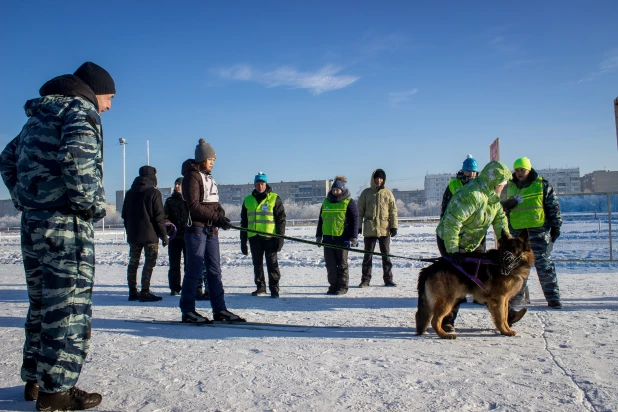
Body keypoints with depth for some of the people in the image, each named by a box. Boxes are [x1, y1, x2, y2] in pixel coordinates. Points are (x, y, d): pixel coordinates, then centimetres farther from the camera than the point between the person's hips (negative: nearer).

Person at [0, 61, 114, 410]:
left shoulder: (39, 116, 21)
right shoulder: (80, 109, -7)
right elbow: (77, 156, -26)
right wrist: (93, 205, -16)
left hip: (33, 221, 9)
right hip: (66, 224, -9)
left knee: (43, 304, 17)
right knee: (68, 306, -2)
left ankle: (35, 380, 27)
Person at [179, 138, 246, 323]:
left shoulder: (209, 177, 19)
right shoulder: (192, 176, -7)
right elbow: (193, 206, -16)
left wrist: (221, 215, -1)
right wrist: (216, 217, -19)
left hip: (211, 230, 9)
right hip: (196, 229, -8)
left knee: (215, 270, 8)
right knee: (194, 271, -4)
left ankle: (219, 309, 13)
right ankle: (187, 311, 4)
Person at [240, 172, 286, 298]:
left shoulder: (274, 199, 2)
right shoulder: (248, 200, 12)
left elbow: (281, 219, 1)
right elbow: (244, 222, 16)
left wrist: (280, 237, -7)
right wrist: (243, 241, 11)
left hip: (270, 237, -4)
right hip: (254, 237, 4)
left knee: (272, 263, -3)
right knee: (257, 264, 10)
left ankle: (274, 288, 4)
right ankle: (260, 287, 20)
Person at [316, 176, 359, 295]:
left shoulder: (349, 203, -2)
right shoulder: (326, 202, 14)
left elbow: (354, 220, -4)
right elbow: (321, 220, 19)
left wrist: (353, 238, -9)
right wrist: (318, 236, 16)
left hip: (342, 238, -5)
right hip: (328, 238, 5)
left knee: (342, 264, 2)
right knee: (330, 264, 6)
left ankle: (342, 286, 11)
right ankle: (333, 285, 16)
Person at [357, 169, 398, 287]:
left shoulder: (388, 193, 6)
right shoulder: (366, 193, 5)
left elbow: (393, 211, 5)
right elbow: (360, 210, 5)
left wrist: (394, 226, -1)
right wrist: (359, 226, -1)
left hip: (384, 229, 0)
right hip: (369, 229, 0)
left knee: (386, 255, 7)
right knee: (368, 255, 4)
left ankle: (388, 279, 14)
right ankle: (365, 280, 9)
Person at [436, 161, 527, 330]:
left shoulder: (493, 196, 0)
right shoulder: (471, 195, -32)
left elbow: (499, 218, 7)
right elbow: (452, 221, -36)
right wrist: (452, 250, -36)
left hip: (474, 243, 9)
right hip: (452, 241, -9)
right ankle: (446, 320, 8)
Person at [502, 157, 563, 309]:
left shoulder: (542, 185, 3)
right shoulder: (510, 187, 12)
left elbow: (553, 207, 5)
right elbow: (503, 208, 19)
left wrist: (555, 226, 0)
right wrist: (507, 205, -4)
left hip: (538, 231, -3)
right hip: (516, 232, 4)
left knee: (544, 264, -4)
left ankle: (553, 298, 2)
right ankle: (516, 295, 17)